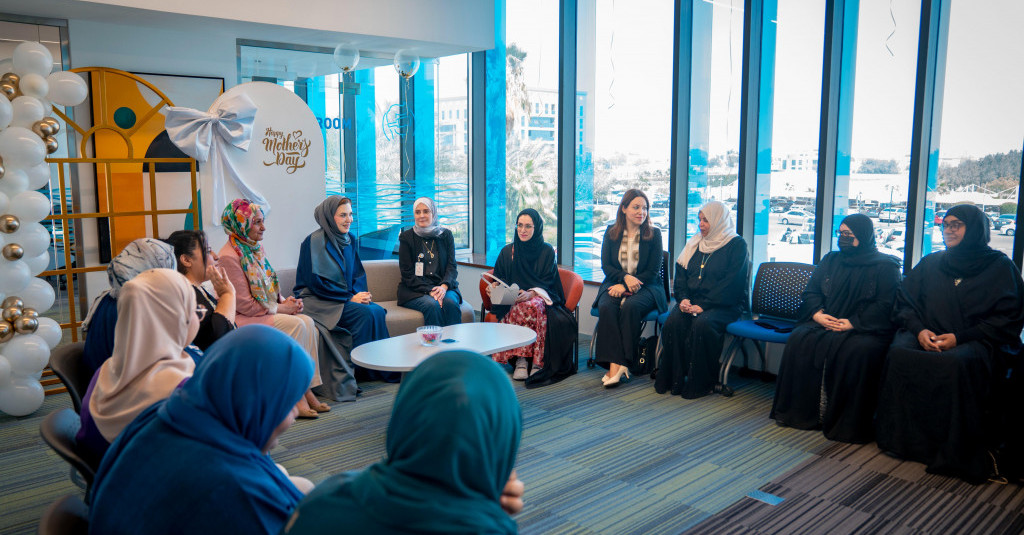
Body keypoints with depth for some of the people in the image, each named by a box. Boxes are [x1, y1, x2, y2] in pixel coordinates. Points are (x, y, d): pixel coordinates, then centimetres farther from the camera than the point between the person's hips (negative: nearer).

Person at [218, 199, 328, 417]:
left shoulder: (255, 248, 12)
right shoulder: (229, 257, -16)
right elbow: (245, 305, -20)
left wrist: (286, 300, -1)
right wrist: (281, 308, -15)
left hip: (266, 312, 8)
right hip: (240, 319, -8)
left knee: (307, 322, -15)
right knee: (295, 324, -25)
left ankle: (306, 388, -15)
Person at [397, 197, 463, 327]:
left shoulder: (446, 235, 11)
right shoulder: (406, 237, 5)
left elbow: (452, 266, 4)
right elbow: (407, 274, -2)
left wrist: (444, 287, -18)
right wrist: (429, 291, -16)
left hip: (443, 286, 2)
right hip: (415, 290, -2)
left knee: (451, 303, -30)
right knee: (432, 305, -32)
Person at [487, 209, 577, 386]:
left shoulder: (547, 251, 8)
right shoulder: (507, 252, 15)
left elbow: (546, 283, -2)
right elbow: (499, 279, 11)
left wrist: (531, 294, -22)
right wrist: (493, 286, -14)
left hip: (540, 298, -1)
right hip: (512, 303, 1)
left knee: (533, 306, -38)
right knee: (522, 310, -36)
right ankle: (520, 359, -33)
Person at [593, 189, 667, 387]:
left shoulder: (653, 233, 3)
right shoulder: (611, 232, 9)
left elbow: (653, 271, -2)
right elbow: (605, 265, 5)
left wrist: (626, 287, -13)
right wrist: (625, 277, -16)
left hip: (645, 287, -2)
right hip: (615, 283, 2)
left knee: (630, 306, -34)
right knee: (606, 307, -30)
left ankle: (621, 363, -28)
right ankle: (615, 364, -37)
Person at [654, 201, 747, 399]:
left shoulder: (736, 245, -1)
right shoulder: (694, 243, 18)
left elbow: (730, 283, -11)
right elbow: (680, 274, 16)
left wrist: (703, 305, -19)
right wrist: (683, 298, -4)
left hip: (724, 306, -5)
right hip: (692, 301, 5)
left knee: (702, 323, -35)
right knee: (673, 321, -26)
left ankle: (700, 383, -21)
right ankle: (673, 380, -18)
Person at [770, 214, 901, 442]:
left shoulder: (885, 266, 4)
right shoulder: (831, 260, 19)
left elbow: (885, 305, -7)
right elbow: (810, 292, 15)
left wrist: (854, 322, -19)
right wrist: (817, 313, -7)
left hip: (866, 328, -4)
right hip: (825, 323, 4)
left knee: (859, 350, -37)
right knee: (799, 339, -25)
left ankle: (849, 424, -24)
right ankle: (800, 412, -18)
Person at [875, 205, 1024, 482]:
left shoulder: (1000, 266, 7)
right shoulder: (930, 263, 19)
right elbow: (904, 302, 14)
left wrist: (960, 338, -13)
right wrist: (919, 329, -8)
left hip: (973, 341, -3)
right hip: (926, 335, 4)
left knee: (955, 363, -38)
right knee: (898, 352, -30)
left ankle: (954, 452, -28)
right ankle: (900, 437, -23)